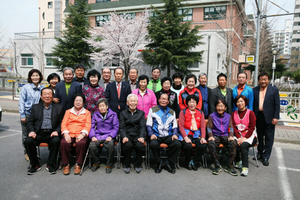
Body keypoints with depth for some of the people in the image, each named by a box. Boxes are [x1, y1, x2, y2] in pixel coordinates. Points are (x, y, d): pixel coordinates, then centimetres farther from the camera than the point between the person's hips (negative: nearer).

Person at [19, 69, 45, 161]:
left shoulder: (42, 88, 6)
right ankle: (26, 152, 20)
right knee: (26, 134, 6)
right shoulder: (25, 87, -2)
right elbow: (21, 102, -3)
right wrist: (22, 115, -7)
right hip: (27, 114, -2)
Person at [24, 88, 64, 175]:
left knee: (56, 141, -33)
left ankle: (50, 164, -11)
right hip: (38, 133, 2)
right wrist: (31, 131, -7)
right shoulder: (35, 107, 17)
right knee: (28, 141, -26)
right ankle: (35, 164, -5)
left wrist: (56, 131, -13)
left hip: (51, 133, -2)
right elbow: (30, 122, 12)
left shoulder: (59, 108, 12)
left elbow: (61, 123, 6)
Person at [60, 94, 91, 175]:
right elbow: (64, 124, 12)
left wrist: (82, 134, -13)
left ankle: (78, 165, -17)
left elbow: (88, 125, 6)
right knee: (63, 143, -31)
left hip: (80, 135, -1)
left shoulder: (87, 112, 18)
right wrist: (66, 133, -8)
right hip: (69, 134, 2)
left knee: (81, 143, -34)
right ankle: (66, 165, -14)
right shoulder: (68, 112, 23)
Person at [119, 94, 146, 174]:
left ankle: (138, 165, -5)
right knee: (128, 145, -32)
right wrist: (124, 137, -17)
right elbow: (122, 127, 3)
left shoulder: (141, 113, 16)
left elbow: (143, 126, 4)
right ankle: (126, 165, -8)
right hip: (127, 135, 0)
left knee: (139, 145, -30)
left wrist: (142, 137, -15)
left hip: (137, 135, 1)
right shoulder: (123, 113, 14)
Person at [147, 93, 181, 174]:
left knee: (177, 144, -27)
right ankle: (159, 163, -8)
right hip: (156, 135, -2)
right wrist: (151, 134, -11)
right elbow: (148, 124, 6)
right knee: (153, 144, -34)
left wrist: (175, 134, -5)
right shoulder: (153, 110, 11)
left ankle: (169, 163, -6)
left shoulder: (172, 112, 20)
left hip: (168, 135, 2)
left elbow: (174, 126, 15)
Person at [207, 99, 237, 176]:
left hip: (225, 136, 2)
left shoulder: (228, 116, 15)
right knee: (211, 144, -35)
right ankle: (217, 166, -19)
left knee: (233, 143, -31)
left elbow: (231, 128, 10)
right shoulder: (212, 116, 9)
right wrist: (210, 136, -13)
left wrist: (231, 136, -10)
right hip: (215, 136, -1)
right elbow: (209, 127, 5)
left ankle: (229, 166, -17)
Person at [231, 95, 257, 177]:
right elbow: (233, 127, 3)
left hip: (249, 136, -2)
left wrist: (244, 138, -17)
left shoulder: (250, 113, 2)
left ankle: (245, 167, -25)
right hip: (238, 136, 3)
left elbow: (252, 128, -5)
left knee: (243, 145, -34)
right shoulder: (234, 114, 13)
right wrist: (238, 138, -13)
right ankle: (238, 162, -7)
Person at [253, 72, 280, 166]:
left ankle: (266, 157, 12)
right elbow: (252, 104, 6)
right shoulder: (254, 90, 5)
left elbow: (277, 105, -3)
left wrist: (275, 117, -9)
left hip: (269, 118, -2)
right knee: (260, 136, 15)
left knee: (268, 138, 2)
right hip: (258, 117, 3)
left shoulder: (274, 90, 0)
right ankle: (260, 154, 30)